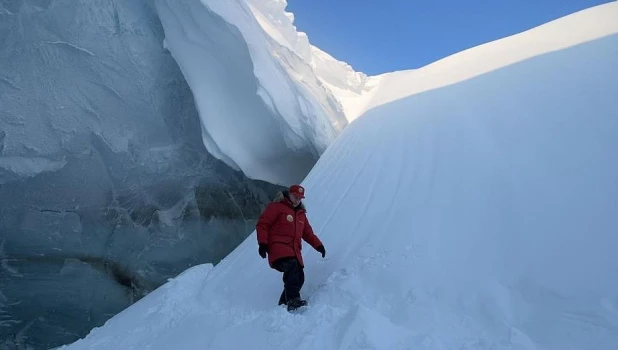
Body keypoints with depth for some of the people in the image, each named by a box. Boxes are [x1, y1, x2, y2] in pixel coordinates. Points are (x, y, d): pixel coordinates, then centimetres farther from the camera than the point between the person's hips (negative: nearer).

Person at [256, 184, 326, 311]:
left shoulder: (301, 213, 24)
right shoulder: (276, 207, 2)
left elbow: (308, 233, 26)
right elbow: (262, 224, -3)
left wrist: (318, 245, 13)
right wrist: (263, 243, -14)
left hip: (294, 250, 7)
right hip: (278, 246, -7)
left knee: (299, 278, -3)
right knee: (292, 266, -32)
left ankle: (283, 305, 10)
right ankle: (293, 300, -39)